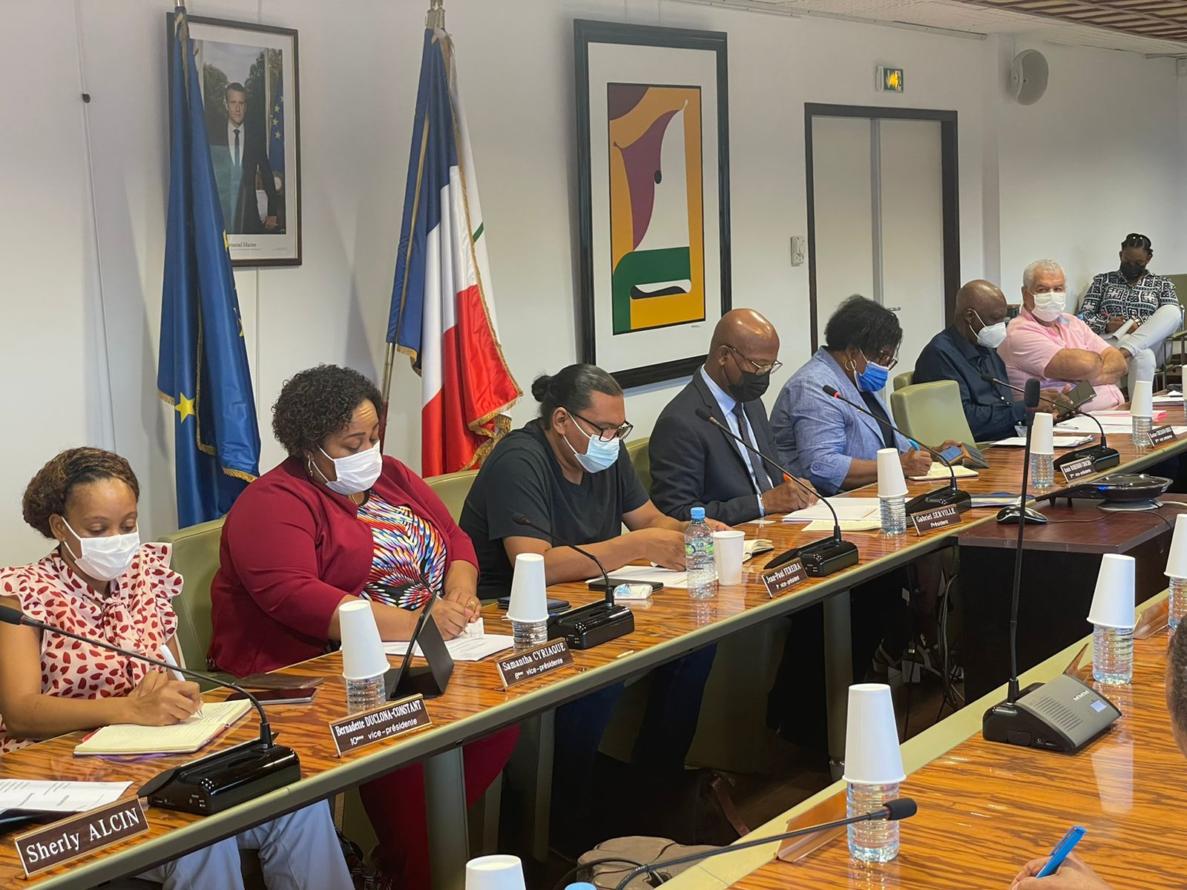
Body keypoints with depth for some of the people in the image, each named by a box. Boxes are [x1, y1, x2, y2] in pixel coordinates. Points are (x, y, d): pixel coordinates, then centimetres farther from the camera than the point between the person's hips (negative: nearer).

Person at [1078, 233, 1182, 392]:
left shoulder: (1162, 284, 17)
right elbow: (1084, 316, 9)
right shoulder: (1102, 280, 17)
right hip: (1111, 340, -1)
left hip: (1150, 342, 1)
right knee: (1143, 355, -38)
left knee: (1173, 311, -30)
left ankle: (1125, 350, -47)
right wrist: (1106, 325, -13)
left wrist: (1142, 328, -14)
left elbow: (1173, 318, 4)